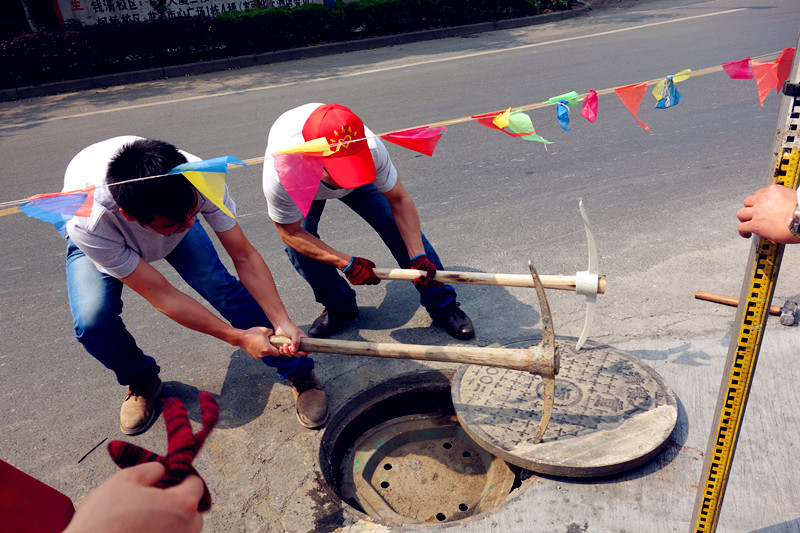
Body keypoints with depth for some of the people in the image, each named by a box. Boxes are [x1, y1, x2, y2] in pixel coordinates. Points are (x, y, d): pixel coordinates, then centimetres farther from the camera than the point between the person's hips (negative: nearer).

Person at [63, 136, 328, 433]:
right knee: (92, 321, -25)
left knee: (221, 284, -20)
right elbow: (162, 296, -36)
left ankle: (298, 371, -3)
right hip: (103, 239, -1)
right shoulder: (88, 222, -43)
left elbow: (244, 256, -28)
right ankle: (142, 383, 9)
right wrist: (238, 337, -33)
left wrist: (282, 322, -34)